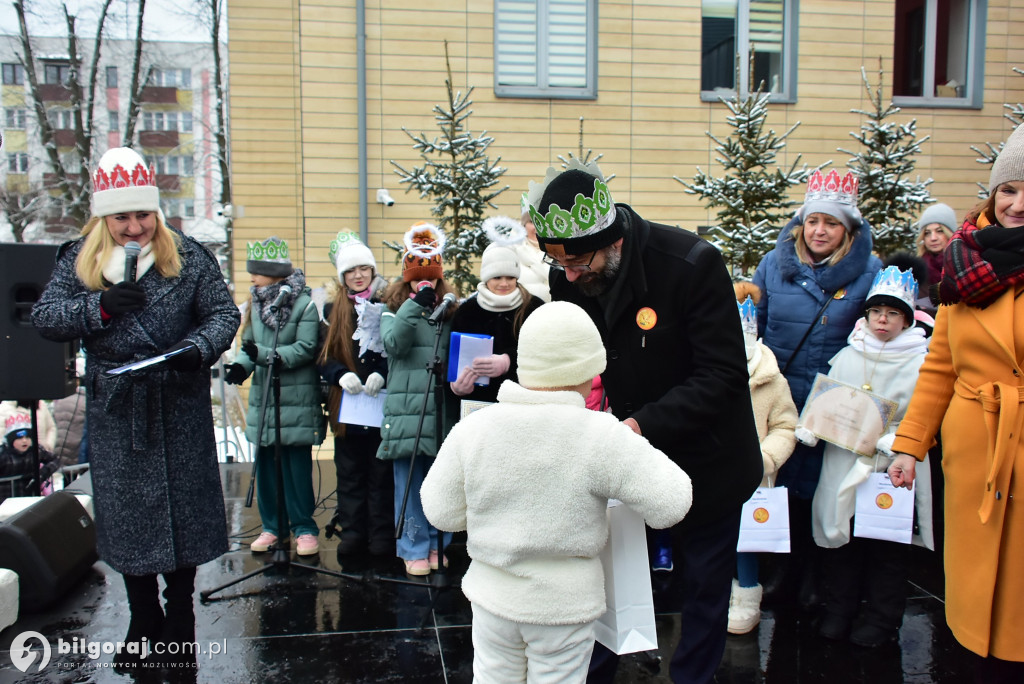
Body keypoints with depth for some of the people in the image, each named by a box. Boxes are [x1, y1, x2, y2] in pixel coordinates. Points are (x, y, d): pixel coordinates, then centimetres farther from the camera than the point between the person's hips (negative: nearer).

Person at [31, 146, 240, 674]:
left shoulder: (188, 256, 0)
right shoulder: (78, 260, 4)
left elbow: (223, 313, -2)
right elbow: (44, 317, -1)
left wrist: (198, 348, -21)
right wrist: (100, 307, -17)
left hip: (181, 409, -1)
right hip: (115, 412, 1)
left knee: (184, 508, 7)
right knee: (126, 513, 9)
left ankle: (180, 616, 26)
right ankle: (143, 621, 28)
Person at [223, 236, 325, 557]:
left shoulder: (304, 305, -10)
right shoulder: (256, 304, 10)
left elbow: (305, 349, -17)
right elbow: (249, 345, 9)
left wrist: (264, 354, -25)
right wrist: (242, 364, -11)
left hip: (296, 401, -6)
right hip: (262, 398, 6)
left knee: (297, 465, -1)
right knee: (266, 465, 11)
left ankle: (304, 528, 11)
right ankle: (272, 525, 23)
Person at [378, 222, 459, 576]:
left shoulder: (449, 314, 12)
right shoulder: (394, 311, 5)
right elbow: (393, 343, -16)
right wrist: (415, 305, -20)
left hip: (442, 412, 3)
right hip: (406, 410, -2)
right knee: (409, 483, 2)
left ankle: (437, 544, 24)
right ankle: (415, 549, 13)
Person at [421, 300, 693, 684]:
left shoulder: (470, 429, -12)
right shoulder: (604, 437, -22)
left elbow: (441, 512, -4)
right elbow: (671, 504, -17)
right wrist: (638, 447, -1)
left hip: (492, 595, 3)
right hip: (565, 604, -2)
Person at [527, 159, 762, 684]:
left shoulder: (692, 264, -26)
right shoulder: (566, 276, -11)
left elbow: (723, 375, -25)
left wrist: (645, 423, -33)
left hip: (703, 459, -3)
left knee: (704, 583, 14)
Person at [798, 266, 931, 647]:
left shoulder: (920, 363, -1)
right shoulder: (847, 356, 10)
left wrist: (891, 442, -22)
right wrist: (809, 428, -6)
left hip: (893, 470, -3)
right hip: (843, 465, 3)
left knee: (887, 549, 6)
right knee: (839, 538, 9)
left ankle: (879, 620, 24)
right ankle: (837, 612, 26)